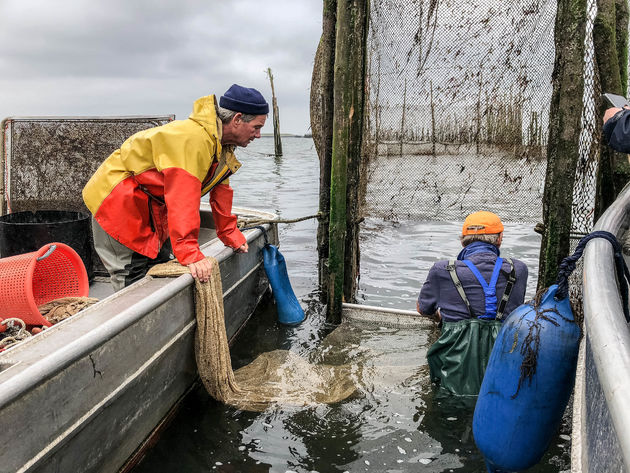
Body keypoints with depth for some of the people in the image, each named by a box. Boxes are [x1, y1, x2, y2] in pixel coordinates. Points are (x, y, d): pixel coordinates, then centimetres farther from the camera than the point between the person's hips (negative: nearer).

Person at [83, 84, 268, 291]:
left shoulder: (222, 145, 4)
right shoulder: (191, 138, -29)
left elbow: (221, 192, 13)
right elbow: (183, 198, -37)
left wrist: (231, 235, 17)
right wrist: (190, 253, -39)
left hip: (148, 208, 10)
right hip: (118, 202, -10)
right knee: (134, 284, -10)